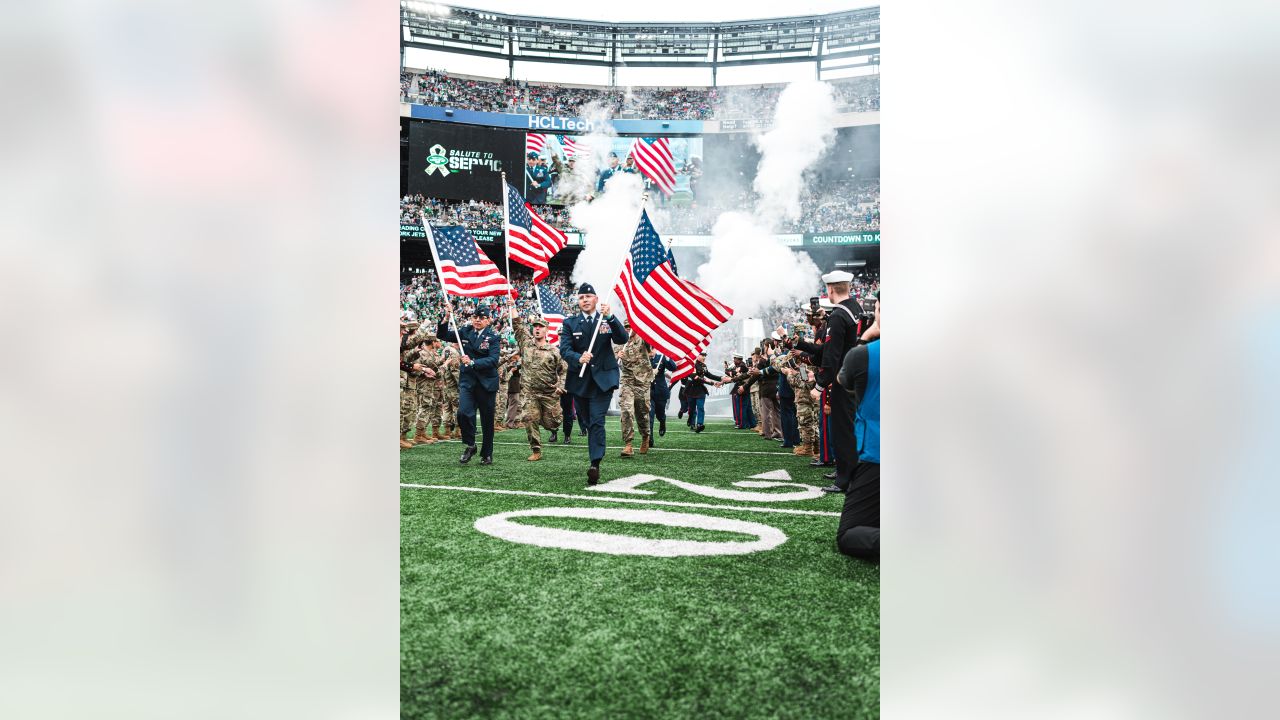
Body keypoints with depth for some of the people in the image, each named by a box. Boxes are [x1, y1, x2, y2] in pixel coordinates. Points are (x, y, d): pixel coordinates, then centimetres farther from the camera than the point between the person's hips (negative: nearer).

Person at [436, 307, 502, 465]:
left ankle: (487, 454, 21)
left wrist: (473, 362, -28)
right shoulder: (465, 332, 8)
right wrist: (447, 319, -4)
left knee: (487, 419, 6)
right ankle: (469, 445, 3)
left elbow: (493, 360, -16)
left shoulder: (493, 337, -4)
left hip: (486, 382, -2)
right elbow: (442, 335, 13)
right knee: (463, 412, -19)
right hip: (467, 380, 2)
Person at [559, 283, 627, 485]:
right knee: (588, 421, 12)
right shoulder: (570, 323, 5)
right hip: (580, 379, 2)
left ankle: (595, 465, -17)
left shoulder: (607, 320, 4)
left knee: (597, 421, -13)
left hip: (602, 379, -2)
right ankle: (596, 453, 31)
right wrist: (578, 358, -28)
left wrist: (609, 317, -24)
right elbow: (564, 349, -7)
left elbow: (622, 339, -12)